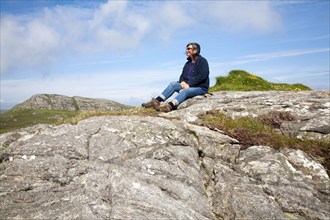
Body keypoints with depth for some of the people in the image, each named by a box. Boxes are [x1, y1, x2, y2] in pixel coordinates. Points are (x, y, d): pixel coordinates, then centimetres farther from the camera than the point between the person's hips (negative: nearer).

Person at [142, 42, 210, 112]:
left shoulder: (202, 61, -5)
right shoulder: (188, 63, 18)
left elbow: (202, 76, -17)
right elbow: (183, 75, 16)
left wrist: (189, 84, -21)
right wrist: (182, 82, -8)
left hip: (201, 87, -7)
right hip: (188, 85, 7)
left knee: (184, 91, -36)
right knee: (173, 84, -16)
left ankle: (170, 105, -59)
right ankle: (157, 101, -29)